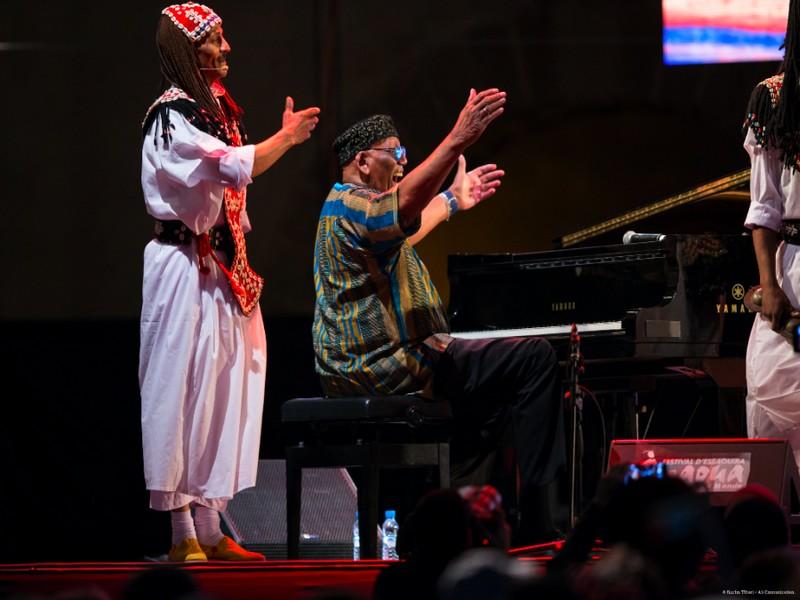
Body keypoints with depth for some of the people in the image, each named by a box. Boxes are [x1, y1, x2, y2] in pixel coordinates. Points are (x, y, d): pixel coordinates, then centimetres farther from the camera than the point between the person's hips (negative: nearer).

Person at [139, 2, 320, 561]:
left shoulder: (215, 109, 15)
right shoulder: (171, 116, -13)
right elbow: (235, 168, -24)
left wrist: (285, 138, 15)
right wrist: (287, 138, -14)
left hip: (223, 269, 9)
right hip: (186, 267, -9)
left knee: (224, 391, 7)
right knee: (185, 391, -7)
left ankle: (210, 530, 10)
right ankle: (183, 535, -4)